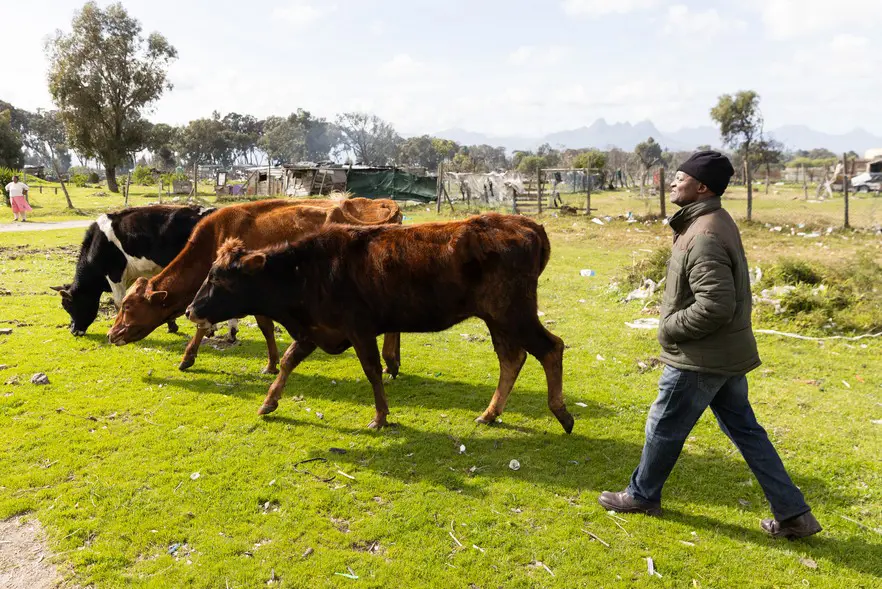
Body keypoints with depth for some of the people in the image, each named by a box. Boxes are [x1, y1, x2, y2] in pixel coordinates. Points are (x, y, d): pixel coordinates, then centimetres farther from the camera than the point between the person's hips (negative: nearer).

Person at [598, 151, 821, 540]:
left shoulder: (703, 237, -24)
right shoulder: (716, 222, 9)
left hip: (700, 358, -10)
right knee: (744, 430, 17)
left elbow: (715, 305, -30)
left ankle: (642, 496, 30)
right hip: (727, 352, 10)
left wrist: (670, 329, -17)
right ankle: (793, 514, 24)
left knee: (663, 428, 9)